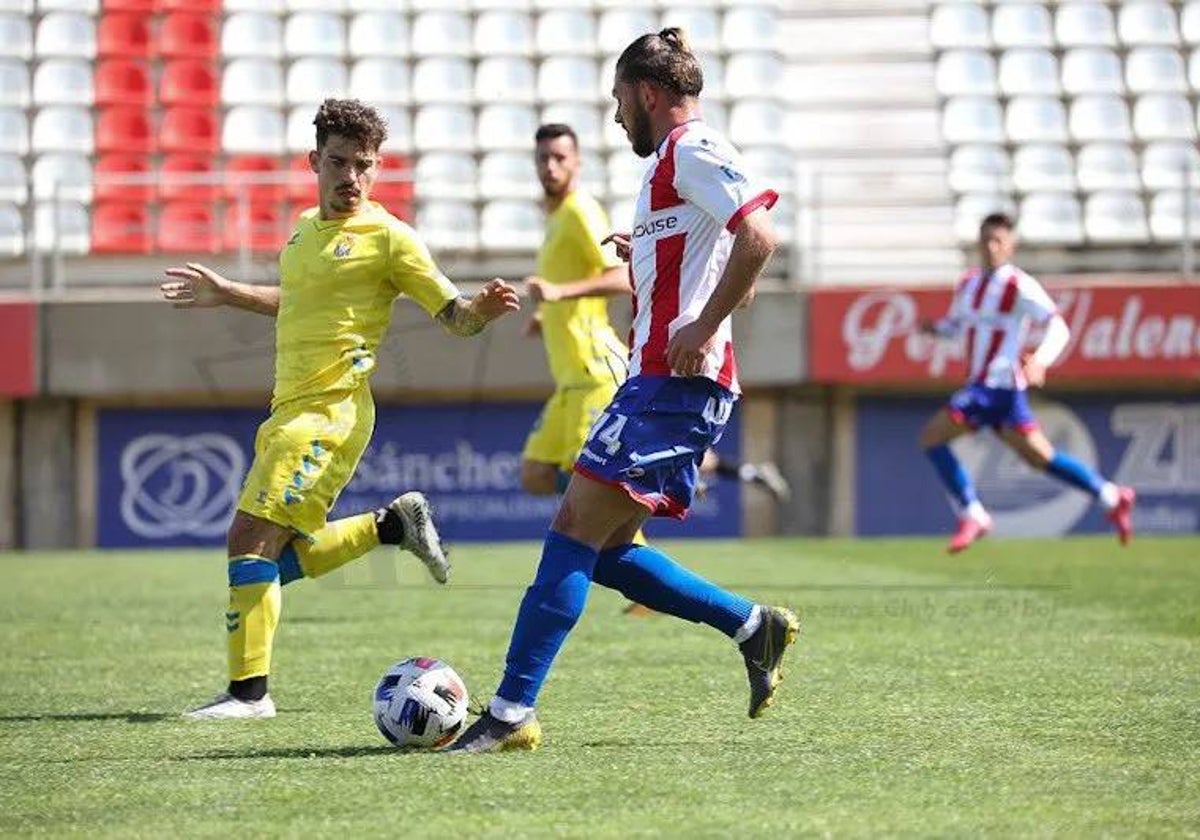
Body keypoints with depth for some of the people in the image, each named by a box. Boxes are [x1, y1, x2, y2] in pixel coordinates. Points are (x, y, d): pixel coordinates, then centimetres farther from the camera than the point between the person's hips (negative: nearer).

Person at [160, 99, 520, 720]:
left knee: (251, 540, -13)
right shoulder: (307, 228, 16)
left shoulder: (388, 237, -7)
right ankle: (394, 524, 22)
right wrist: (225, 294, 37)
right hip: (290, 411, 9)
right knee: (284, 558, 9)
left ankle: (248, 689, -7)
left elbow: (454, 315, -6)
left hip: (329, 412, -9)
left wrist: (483, 308, -27)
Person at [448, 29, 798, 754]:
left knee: (575, 532, -13)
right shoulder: (677, 159, 23)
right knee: (605, 550, 11)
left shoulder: (692, 149, -8)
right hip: (665, 384, 11)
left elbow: (758, 236, -22)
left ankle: (512, 713, -16)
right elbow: (723, 270, 30)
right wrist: (648, 259, 18)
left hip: (673, 383, -11)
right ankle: (754, 626, 15)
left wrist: (703, 328, -22)